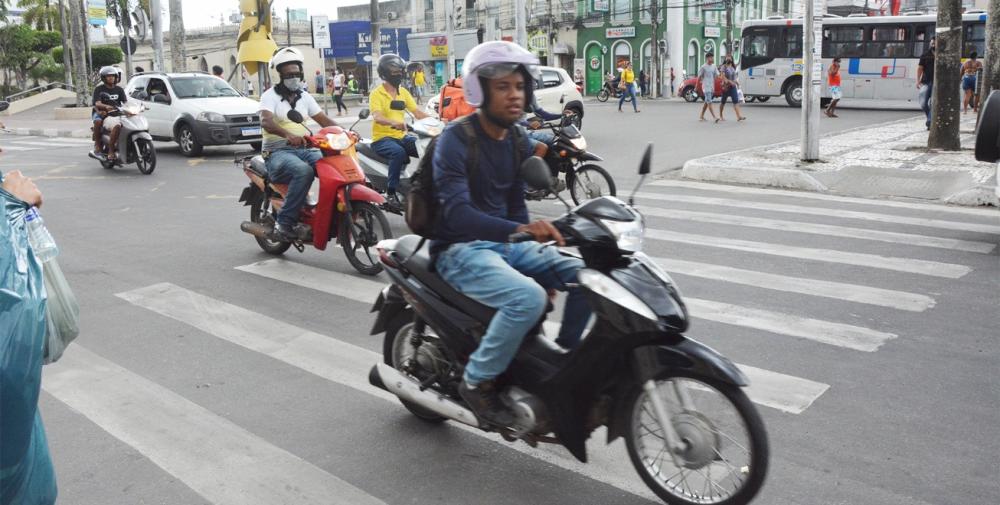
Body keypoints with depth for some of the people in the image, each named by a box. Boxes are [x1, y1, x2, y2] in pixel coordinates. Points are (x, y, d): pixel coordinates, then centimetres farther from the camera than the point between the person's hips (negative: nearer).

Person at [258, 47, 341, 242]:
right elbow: (265, 121, -21)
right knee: (304, 171, -37)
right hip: (278, 152, -5)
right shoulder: (270, 95, -2)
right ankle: (284, 224, -31)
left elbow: (324, 119, 13)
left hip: (304, 149, 5)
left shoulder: (304, 96, 18)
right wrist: (288, 134, -42)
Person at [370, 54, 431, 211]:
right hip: (382, 138, -6)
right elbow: (377, 117, -23)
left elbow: (417, 112, 7)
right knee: (399, 152, -36)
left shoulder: (403, 92, 13)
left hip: (401, 136, 6)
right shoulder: (376, 94, -7)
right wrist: (393, 122, -43)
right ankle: (390, 193, -28)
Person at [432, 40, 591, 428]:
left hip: (505, 241, 7)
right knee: (528, 298, -31)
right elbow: (457, 213, -31)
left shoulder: (519, 141, 6)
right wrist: (521, 230, -45)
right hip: (460, 249, -7)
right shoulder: (455, 140, -17)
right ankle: (477, 382, -11)